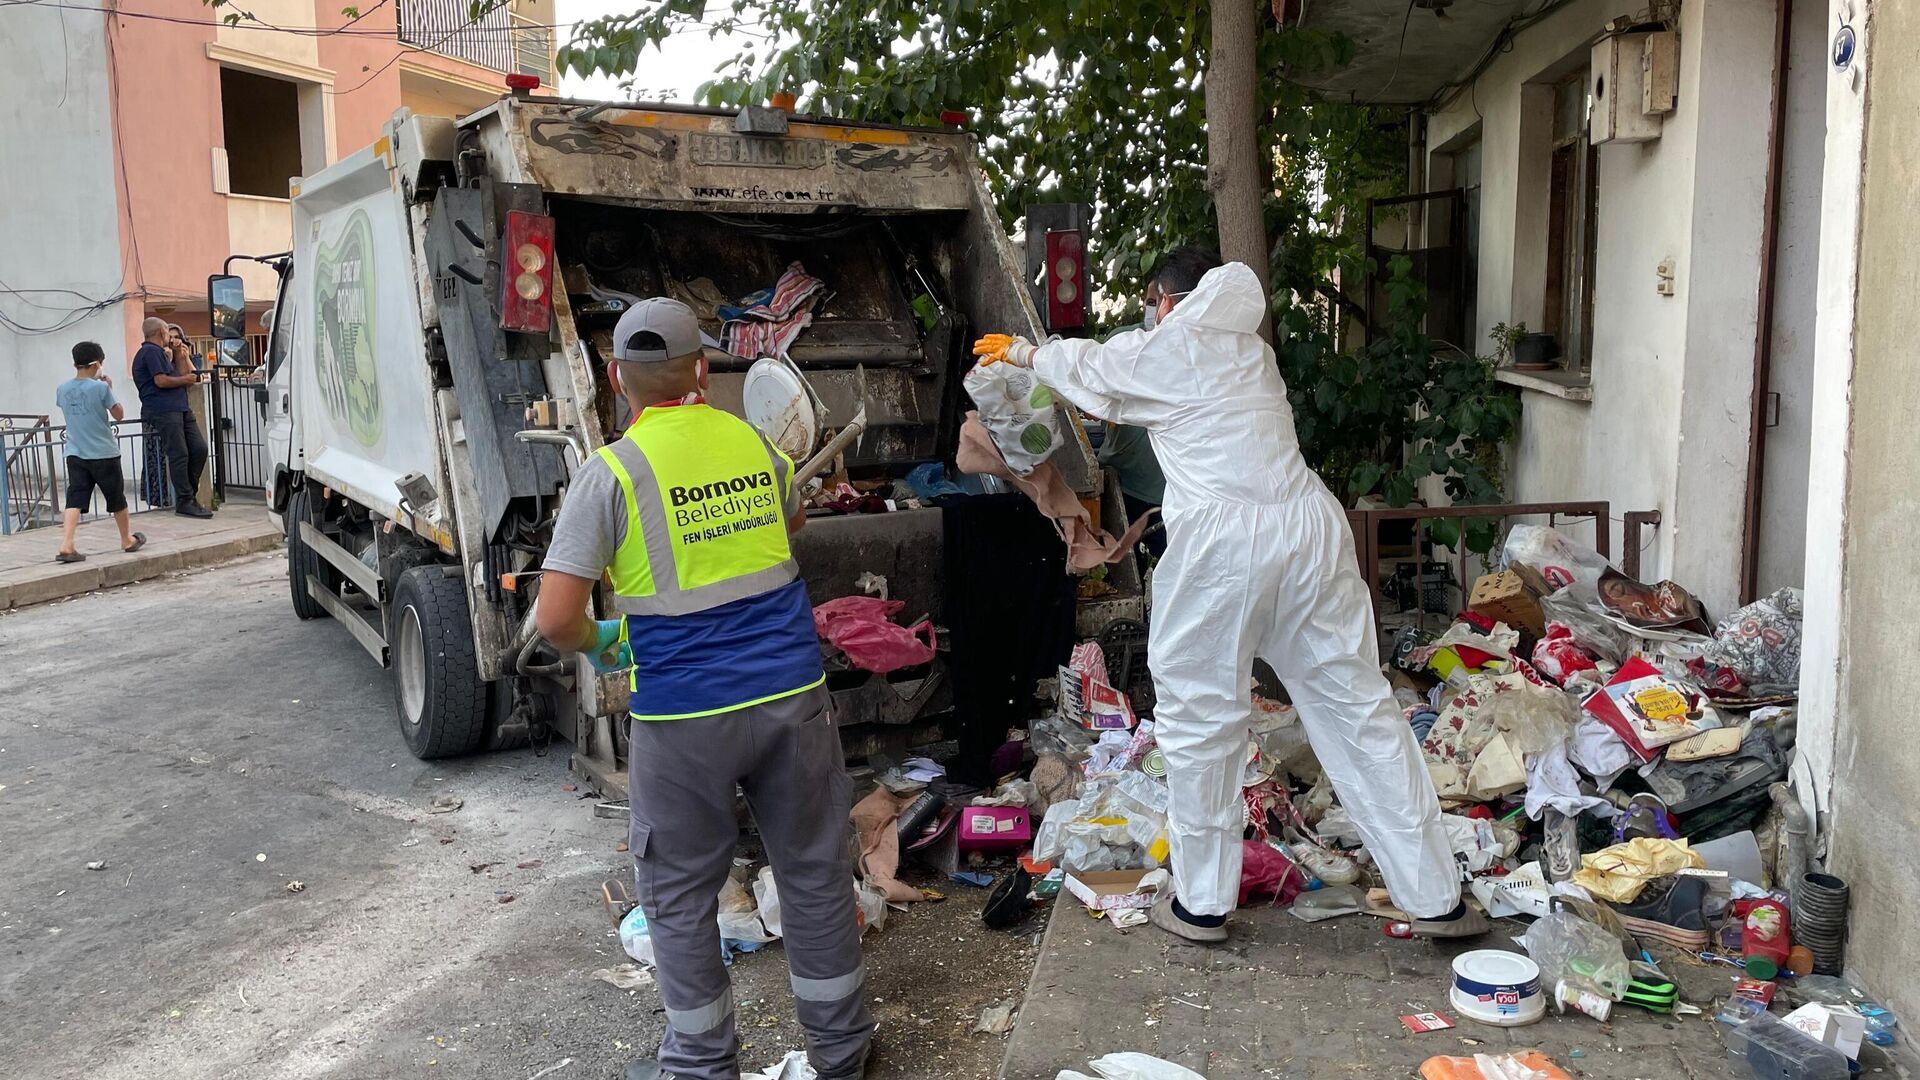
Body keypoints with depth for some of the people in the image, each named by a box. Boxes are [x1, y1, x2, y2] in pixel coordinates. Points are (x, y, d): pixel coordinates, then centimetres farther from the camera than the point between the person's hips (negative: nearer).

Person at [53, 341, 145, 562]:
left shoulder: (62, 389, 3)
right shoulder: (100, 387, -12)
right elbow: (119, 415, -3)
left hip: (75, 454, 4)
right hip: (104, 453, -4)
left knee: (75, 500, -3)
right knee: (117, 498, 13)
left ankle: (66, 545, -18)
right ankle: (127, 540, 28)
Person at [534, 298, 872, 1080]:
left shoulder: (611, 472, -9)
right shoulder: (754, 445, 5)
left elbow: (554, 618, -13)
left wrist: (598, 645, 7)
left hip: (685, 714, -4)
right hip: (790, 692, 4)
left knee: (678, 896, 14)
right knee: (815, 870, 17)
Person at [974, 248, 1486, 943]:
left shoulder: (1167, 350, 4)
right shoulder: (1250, 350, 23)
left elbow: (1087, 367, 23)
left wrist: (1021, 352, 44)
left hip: (1222, 541, -6)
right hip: (1308, 526, 6)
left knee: (1199, 716, 9)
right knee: (1359, 709, 10)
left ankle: (1201, 903, 20)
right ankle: (1435, 899, 16)